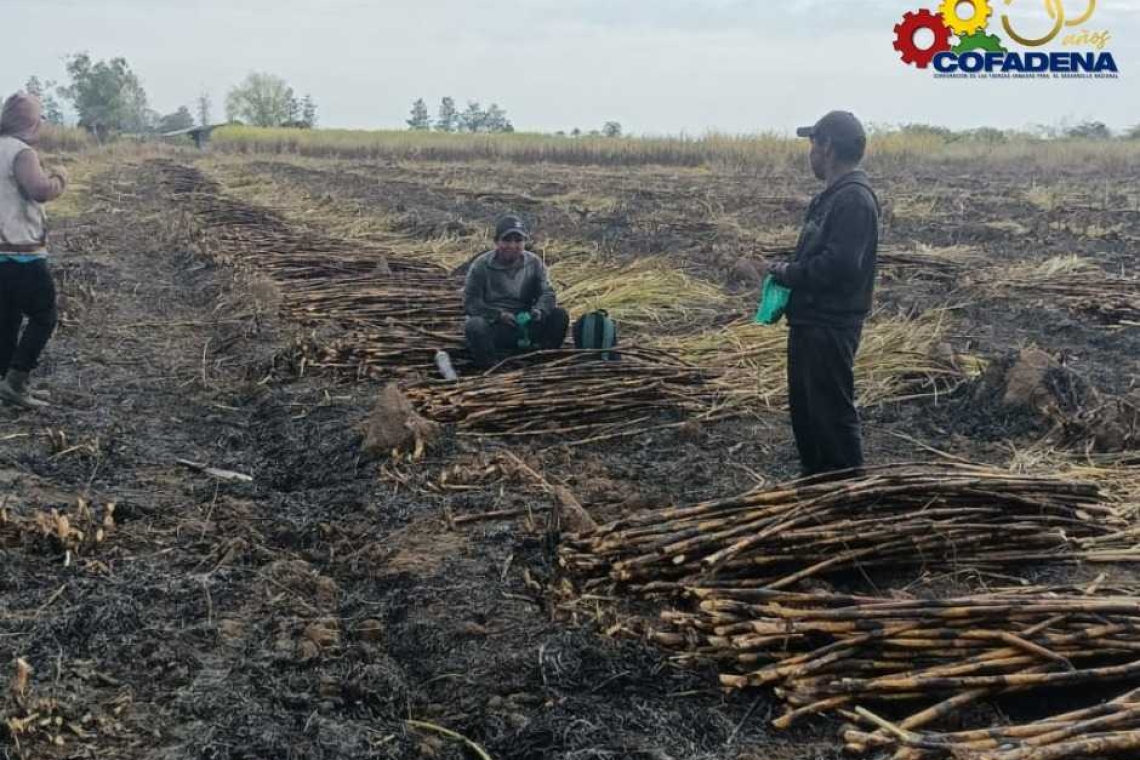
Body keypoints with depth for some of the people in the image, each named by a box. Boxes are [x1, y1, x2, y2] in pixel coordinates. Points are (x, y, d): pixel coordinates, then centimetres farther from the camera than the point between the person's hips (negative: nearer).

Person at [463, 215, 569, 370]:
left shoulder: (534, 263, 6)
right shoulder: (481, 265, -3)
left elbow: (547, 293, 4)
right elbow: (470, 302, -6)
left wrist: (539, 310, -21)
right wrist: (499, 315, -22)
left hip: (525, 325, 3)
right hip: (494, 327, -3)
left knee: (560, 315, -16)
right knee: (475, 326, -36)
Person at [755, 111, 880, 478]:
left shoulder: (854, 199, -19)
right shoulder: (834, 195, 15)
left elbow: (839, 266, -27)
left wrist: (784, 272, -16)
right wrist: (784, 271, 2)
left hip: (830, 327, -11)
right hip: (812, 321, 11)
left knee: (832, 410, -3)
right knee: (805, 407, 19)